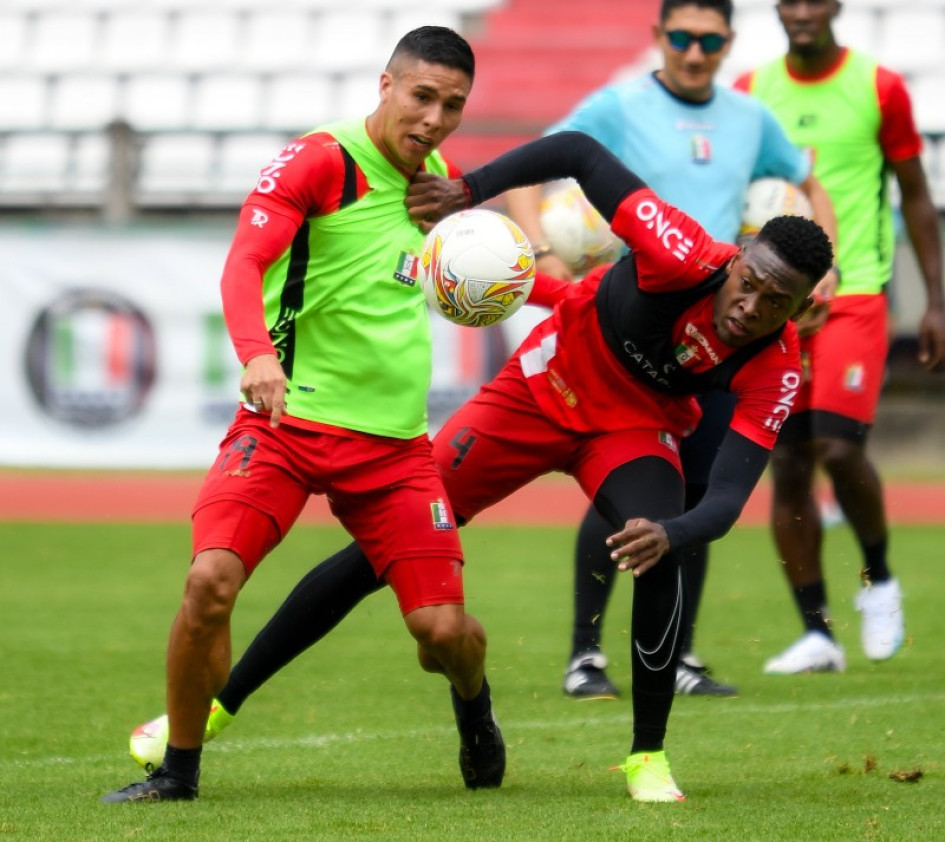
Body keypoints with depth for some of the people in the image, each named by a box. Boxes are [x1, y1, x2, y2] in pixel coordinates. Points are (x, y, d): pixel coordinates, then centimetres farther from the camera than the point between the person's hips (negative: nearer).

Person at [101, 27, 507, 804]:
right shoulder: (318, 162, -10)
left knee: (444, 628, -5)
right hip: (289, 419, -4)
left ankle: (474, 707, 33)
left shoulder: (436, 177, 10)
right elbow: (243, 262, -24)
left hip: (394, 439, 4)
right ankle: (178, 770, -4)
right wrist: (257, 354, -42)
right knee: (211, 579, -23)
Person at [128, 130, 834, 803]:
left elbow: (728, 497, -33)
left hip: (634, 425, 1)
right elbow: (580, 153, -28)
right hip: (542, 388, -1)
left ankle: (647, 757, -9)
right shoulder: (686, 258, -33)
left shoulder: (775, 372, -27)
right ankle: (218, 706, 9)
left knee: (660, 562, -31)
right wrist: (468, 191, -37)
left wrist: (671, 534, -55)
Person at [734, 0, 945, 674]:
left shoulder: (878, 88, 0)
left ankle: (879, 579, 11)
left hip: (854, 296, -3)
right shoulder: (749, 94, 6)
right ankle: (817, 633, 6)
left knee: (839, 449, -16)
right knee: (787, 467, -1)